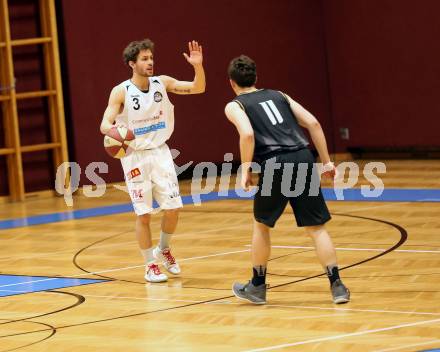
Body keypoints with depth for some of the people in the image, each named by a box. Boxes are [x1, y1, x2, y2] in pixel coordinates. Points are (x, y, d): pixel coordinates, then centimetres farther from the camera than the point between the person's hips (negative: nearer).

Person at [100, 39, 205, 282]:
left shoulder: (162, 83, -3)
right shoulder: (121, 91, -13)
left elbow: (198, 88, -5)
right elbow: (104, 124, -18)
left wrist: (198, 66, -23)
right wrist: (112, 129, -42)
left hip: (160, 152, 3)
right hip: (135, 156, -3)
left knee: (173, 208, 0)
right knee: (143, 214, -2)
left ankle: (163, 250, 27)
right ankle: (150, 265, 11)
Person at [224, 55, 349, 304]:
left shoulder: (235, 106, 12)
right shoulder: (278, 95, 25)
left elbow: (248, 134, -10)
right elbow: (313, 123, 15)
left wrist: (246, 168, -1)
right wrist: (326, 161, 18)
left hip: (275, 164, -3)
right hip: (303, 158, 3)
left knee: (262, 224, 19)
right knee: (316, 227, 9)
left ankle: (258, 287, 27)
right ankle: (337, 286, 0)